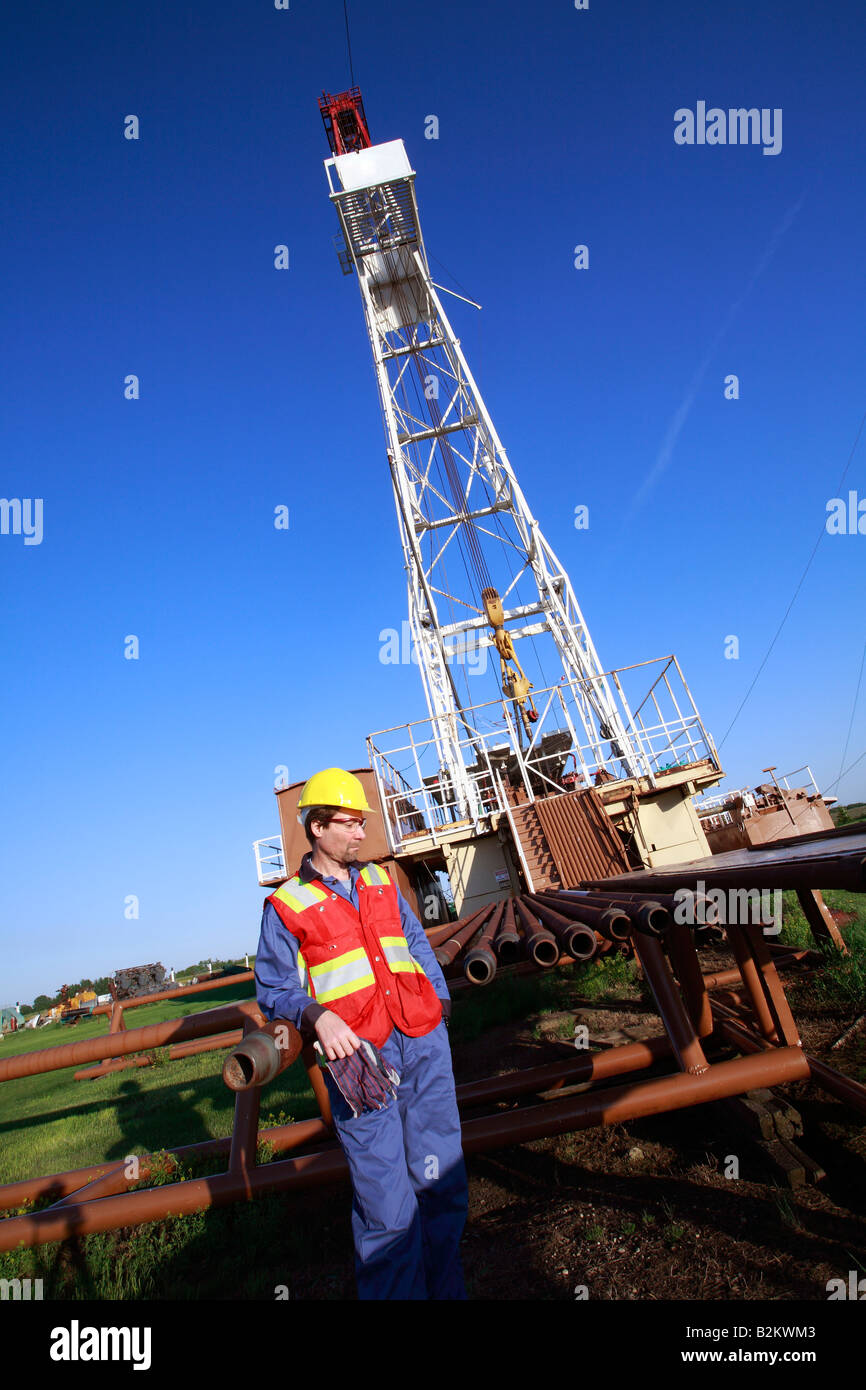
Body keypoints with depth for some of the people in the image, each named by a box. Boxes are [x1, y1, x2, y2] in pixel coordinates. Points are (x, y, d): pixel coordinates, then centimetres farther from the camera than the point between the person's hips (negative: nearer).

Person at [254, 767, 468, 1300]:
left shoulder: (381, 883, 14)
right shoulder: (286, 905, -1)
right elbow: (275, 989, -2)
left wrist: (441, 1001, 10)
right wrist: (319, 1017, -20)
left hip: (423, 1041, 5)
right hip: (358, 1056, -4)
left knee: (441, 1177, 12)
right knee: (386, 1202, 0)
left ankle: (446, 1286, 32)